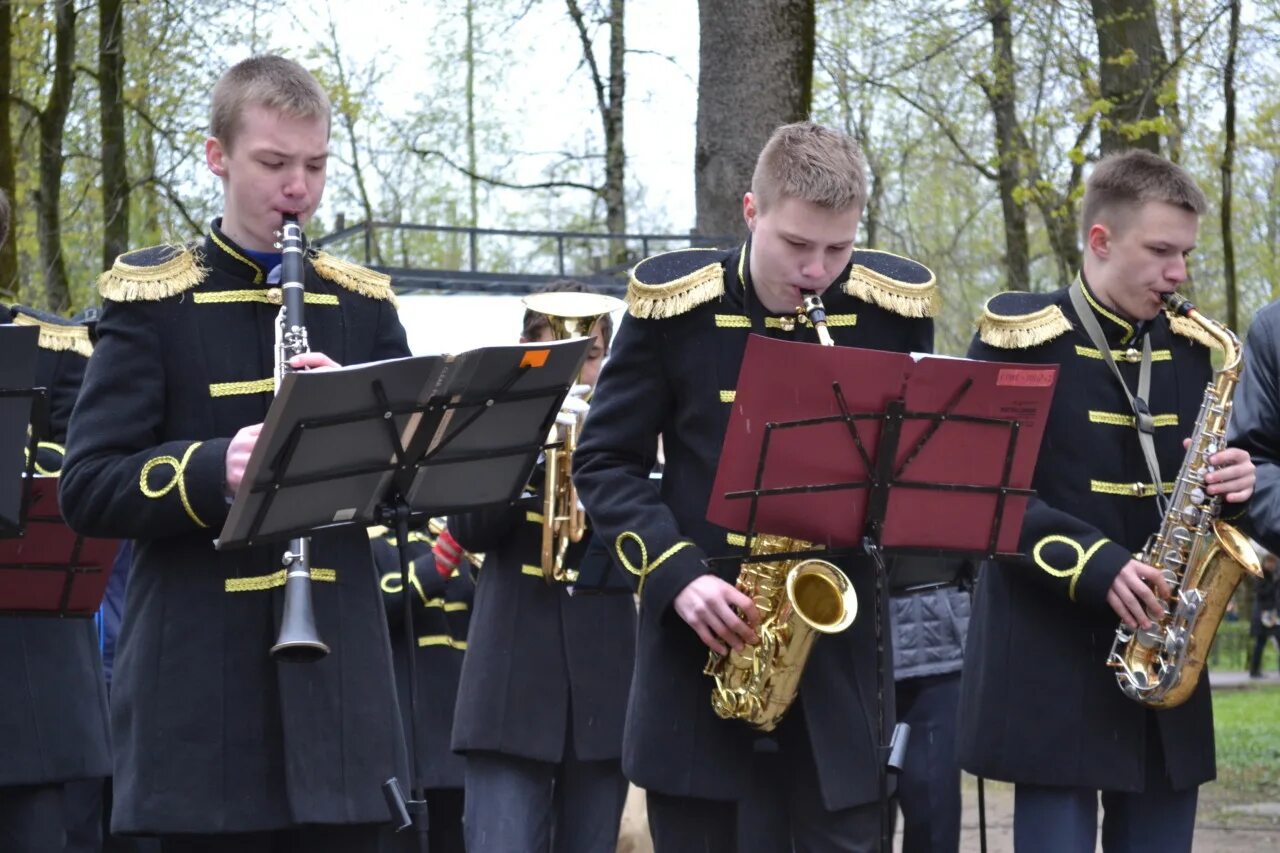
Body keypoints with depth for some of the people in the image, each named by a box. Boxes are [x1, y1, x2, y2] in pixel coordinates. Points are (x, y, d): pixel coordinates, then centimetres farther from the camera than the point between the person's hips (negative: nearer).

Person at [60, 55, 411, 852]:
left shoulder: (362, 304, 10)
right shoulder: (151, 299, -1)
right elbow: (88, 489, -8)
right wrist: (216, 469, -25)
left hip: (337, 670, 3)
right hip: (202, 688, -3)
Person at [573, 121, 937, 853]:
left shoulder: (893, 308, -1)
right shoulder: (673, 302, -5)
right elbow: (606, 462, 0)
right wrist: (676, 572, -14)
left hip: (837, 642, 1)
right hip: (699, 634, -1)